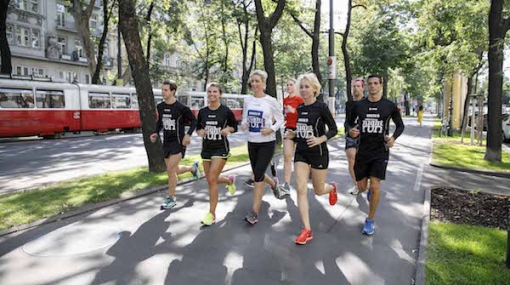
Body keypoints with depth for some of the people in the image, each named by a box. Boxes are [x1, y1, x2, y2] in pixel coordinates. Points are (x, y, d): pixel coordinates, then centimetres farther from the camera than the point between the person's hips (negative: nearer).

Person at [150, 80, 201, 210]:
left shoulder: (181, 108, -14)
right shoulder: (160, 107, 4)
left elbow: (193, 121, -4)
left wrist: (188, 134, -19)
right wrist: (156, 133, 3)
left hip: (178, 142, -7)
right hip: (166, 142, 7)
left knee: (170, 170, -12)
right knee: (174, 171, 15)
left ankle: (171, 199, 5)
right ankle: (193, 167, 46)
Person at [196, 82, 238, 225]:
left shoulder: (226, 111, -8)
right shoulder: (202, 112, 2)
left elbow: (235, 127, 3)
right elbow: (198, 128, 12)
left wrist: (228, 129, -18)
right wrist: (200, 132, -10)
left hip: (221, 149, -5)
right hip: (206, 148, 5)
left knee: (212, 180, -12)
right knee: (210, 180, 12)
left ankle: (212, 214, 1)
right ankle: (230, 180, 46)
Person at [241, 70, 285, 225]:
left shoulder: (271, 101, -7)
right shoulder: (247, 100, 5)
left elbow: (280, 119, 0)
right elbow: (244, 118, 12)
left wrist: (272, 129, -17)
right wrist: (243, 125, -10)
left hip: (267, 143, -5)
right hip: (252, 142, 5)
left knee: (258, 175, -10)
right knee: (257, 174, 14)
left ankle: (254, 213, -2)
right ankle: (273, 183, 49)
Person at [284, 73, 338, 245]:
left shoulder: (321, 107, -12)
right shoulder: (299, 108, 5)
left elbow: (333, 129, -9)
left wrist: (320, 140, -24)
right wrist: (293, 135, -2)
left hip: (318, 153, -5)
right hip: (301, 153, 5)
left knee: (318, 190, 10)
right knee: (301, 189, -6)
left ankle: (332, 188, 49)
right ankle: (307, 230, 1)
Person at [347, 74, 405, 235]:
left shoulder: (389, 106, -2)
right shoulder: (359, 105, 1)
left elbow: (400, 125, 9)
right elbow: (350, 123, 12)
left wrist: (394, 137, -11)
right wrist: (351, 131, -12)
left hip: (380, 151, -2)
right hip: (363, 151, 2)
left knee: (375, 186, -13)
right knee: (361, 187, 9)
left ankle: (370, 220, 6)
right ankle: (371, 191, 48)